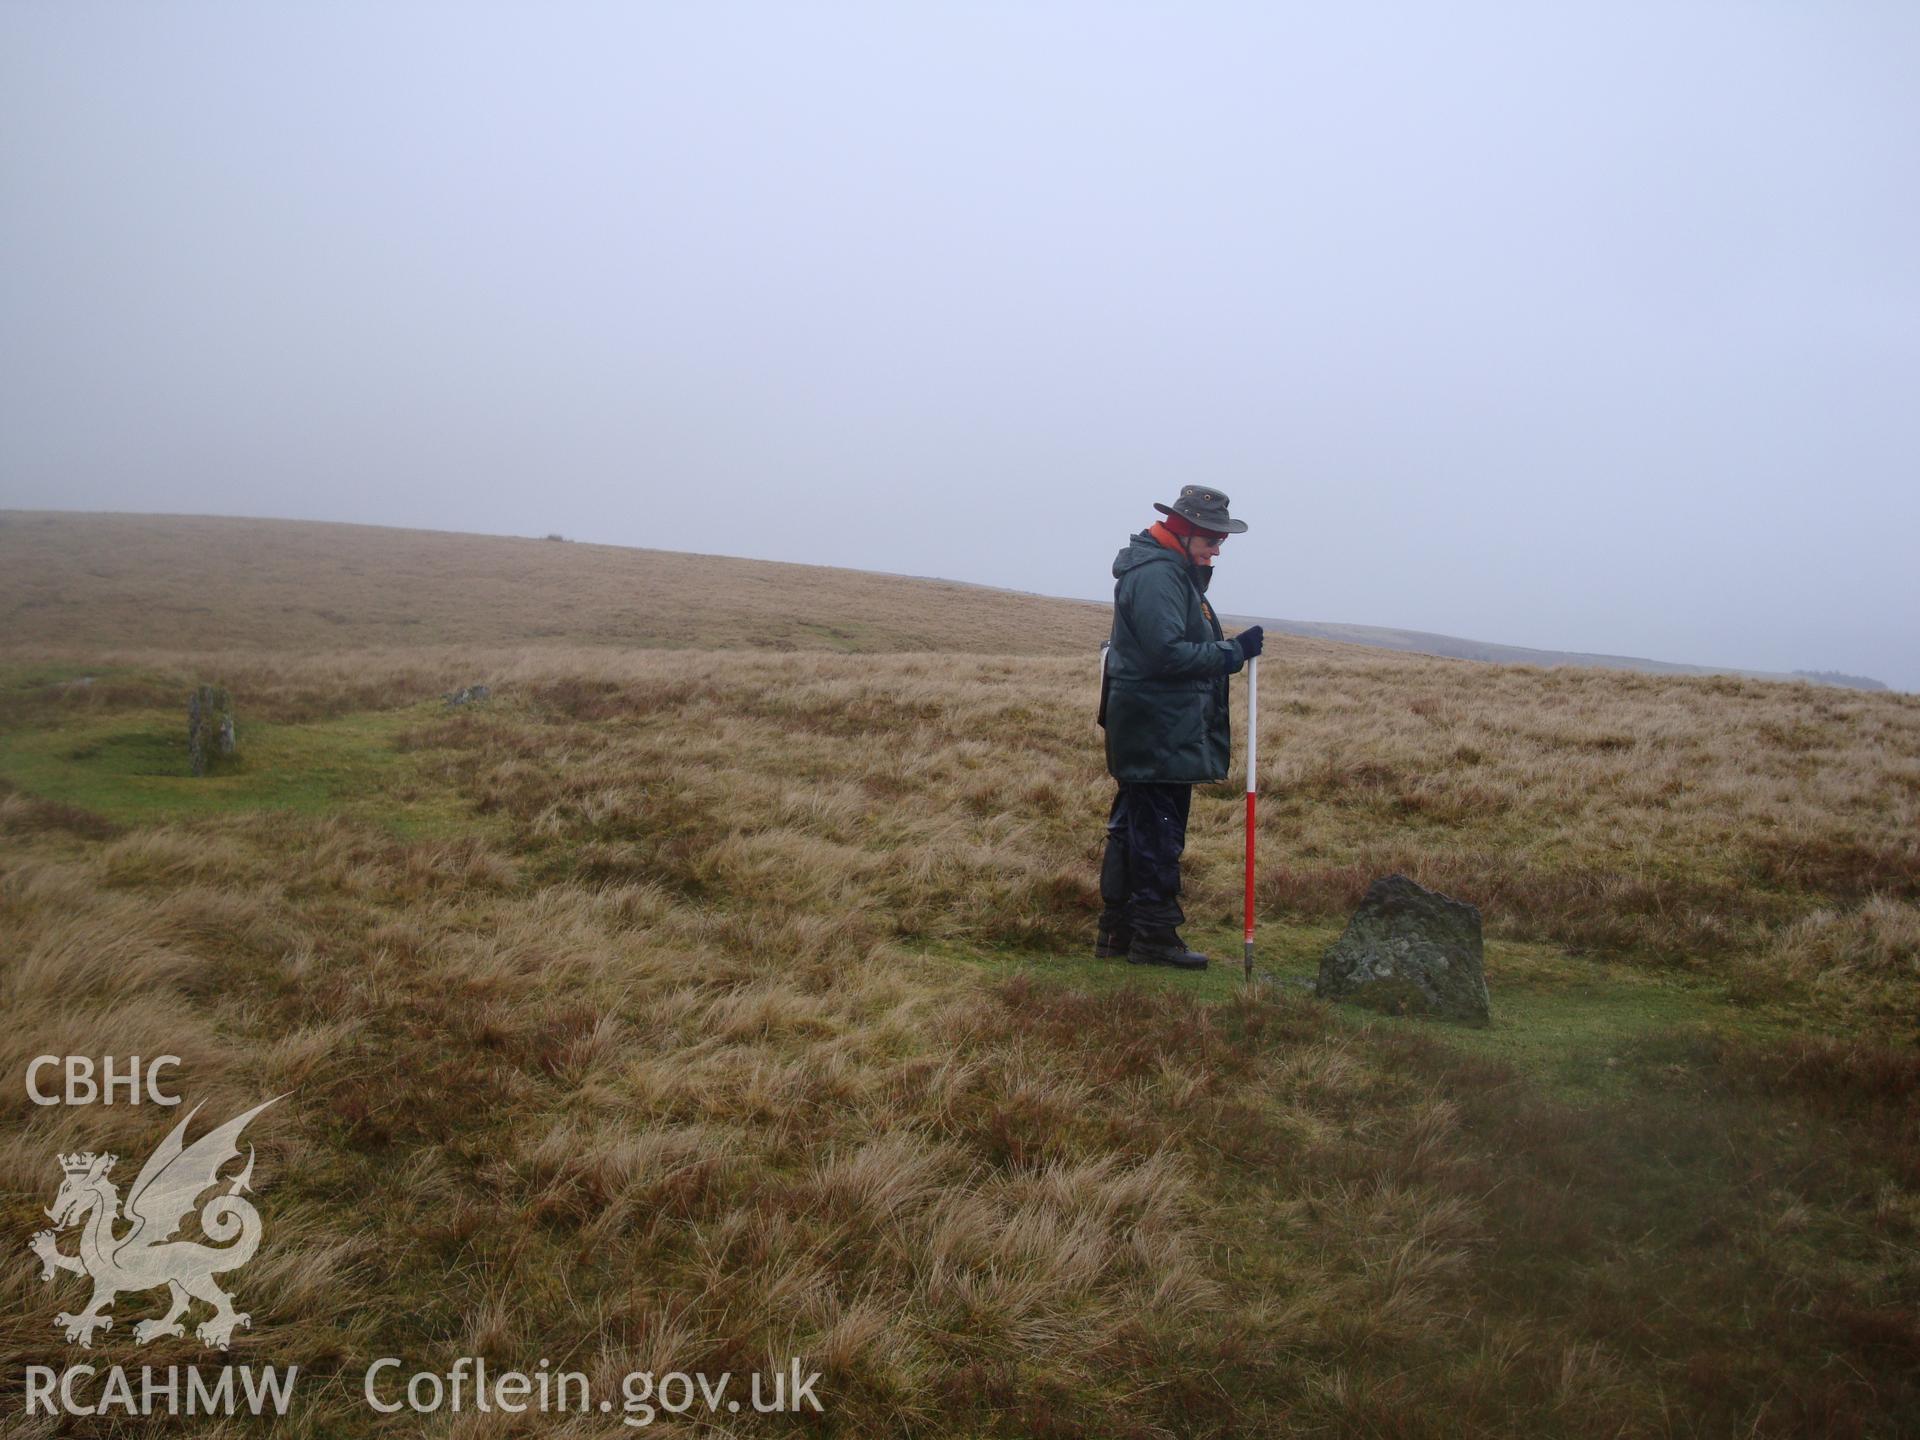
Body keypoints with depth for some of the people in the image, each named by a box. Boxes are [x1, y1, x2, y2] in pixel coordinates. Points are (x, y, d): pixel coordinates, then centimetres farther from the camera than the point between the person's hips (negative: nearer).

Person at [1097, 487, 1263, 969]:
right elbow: (1168, 653, -24)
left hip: (1153, 730, 11)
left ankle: (1117, 931, 22)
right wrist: (1233, 651, -18)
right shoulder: (1156, 575, -16)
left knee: (1133, 828, 14)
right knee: (1158, 835, -3)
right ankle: (1154, 936, 5)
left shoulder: (1172, 571, 18)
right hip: (1159, 733, -11)